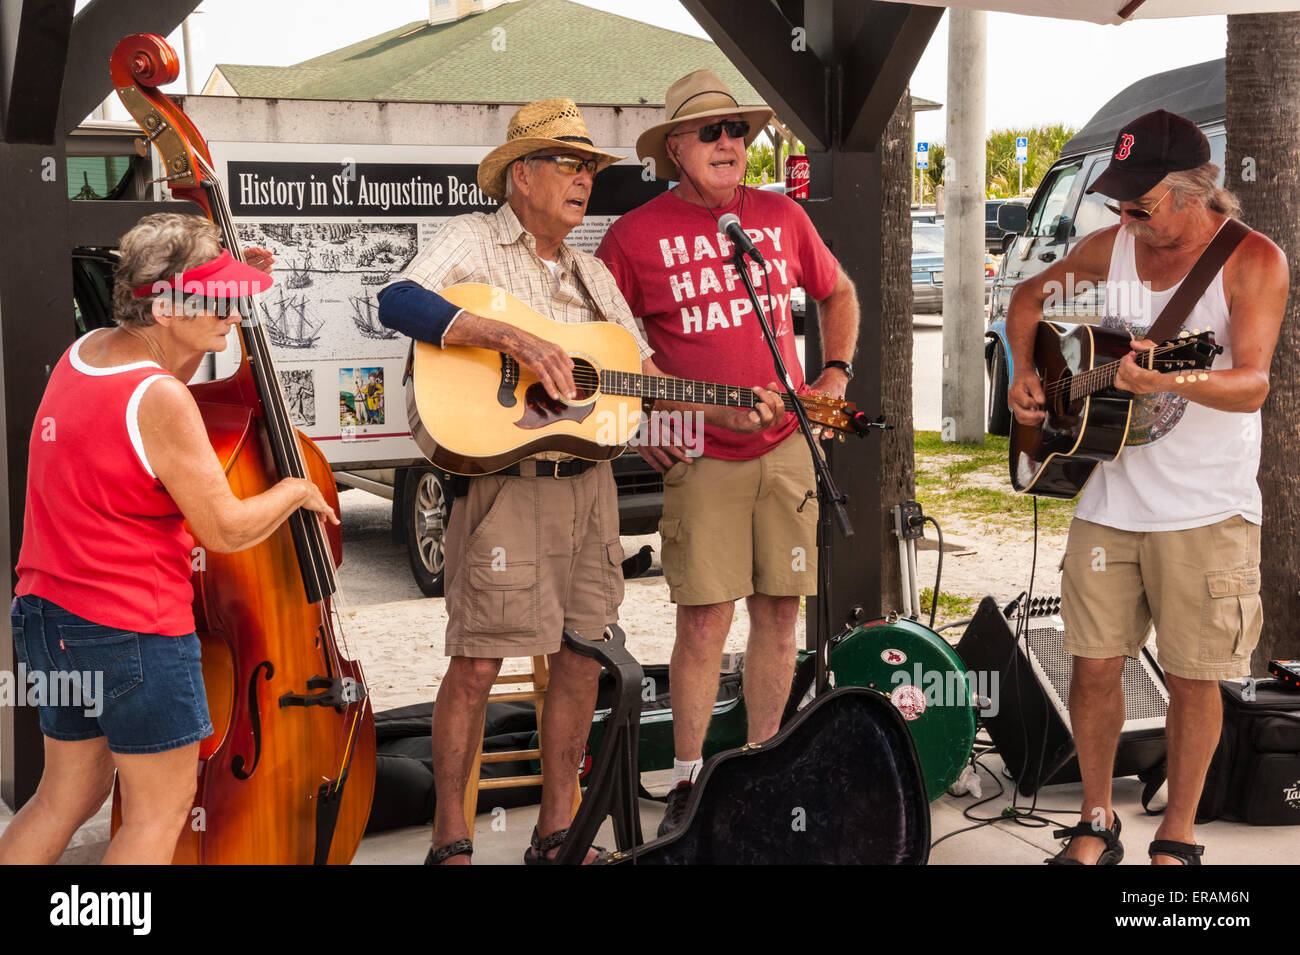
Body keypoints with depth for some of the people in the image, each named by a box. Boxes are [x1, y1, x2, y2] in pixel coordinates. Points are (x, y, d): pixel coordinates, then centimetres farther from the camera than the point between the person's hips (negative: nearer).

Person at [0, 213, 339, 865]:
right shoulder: (161, 401, -22)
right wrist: (296, 490, 0)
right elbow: (226, 529, -18)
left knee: (69, 794, 22)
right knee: (161, 810, 6)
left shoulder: (85, 350, 4)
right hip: (134, 628, -9)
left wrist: (233, 288, 19)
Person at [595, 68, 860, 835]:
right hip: (700, 454, -4)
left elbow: (838, 292, 24)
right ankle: (688, 780, 9)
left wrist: (836, 371, 12)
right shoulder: (638, 234, -2)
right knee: (705, 618, -6)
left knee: (780, 610, 7)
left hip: (786, 445, 4)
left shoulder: (782, 217, 9)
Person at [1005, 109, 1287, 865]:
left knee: (1193, 678, 3)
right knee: (1096, 666, 7)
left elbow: (1254, 384, -20)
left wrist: (1169, 382, -37)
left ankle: (1178, 836, 22)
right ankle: (1098, 824, 25)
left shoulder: (1252, 260, -9)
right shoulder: (1110, 247, 4)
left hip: (1206, 510, -4)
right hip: (1110, 498, 4)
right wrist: (1025, 375, 5)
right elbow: (1030, 298, 21)